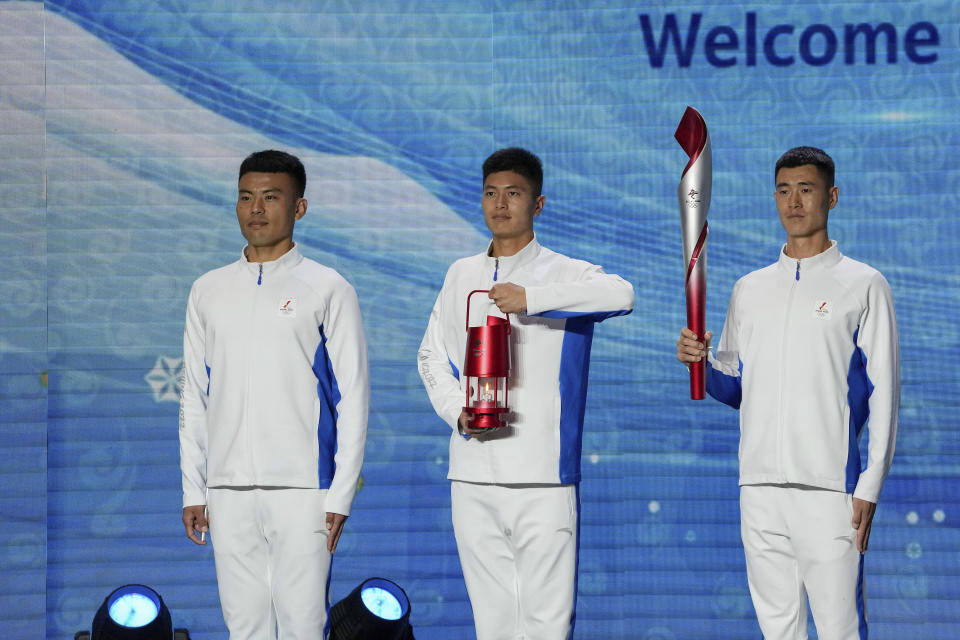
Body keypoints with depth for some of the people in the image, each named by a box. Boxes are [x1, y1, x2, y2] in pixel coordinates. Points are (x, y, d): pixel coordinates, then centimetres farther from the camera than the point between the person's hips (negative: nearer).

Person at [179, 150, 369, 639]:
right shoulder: (209, 291, 13)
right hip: (228, 489, 4)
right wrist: (193, 489, 9)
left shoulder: (327, 289, 2)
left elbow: (353, 397, 0)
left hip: (302, 488, -3)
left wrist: (341, 494, -6)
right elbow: (194, 396, 15)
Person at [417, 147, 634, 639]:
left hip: (543, 477, -4)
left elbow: (620, 294, -22)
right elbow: (432, 355, 20)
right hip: (472, 476, 4)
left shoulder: (562, 274, -1)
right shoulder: (462, 275, 15)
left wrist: (529, 299, -25)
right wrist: (458, 412, 1)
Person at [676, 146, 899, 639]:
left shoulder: (863, 286, 1)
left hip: (831, 488, -5)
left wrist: (870, 487, -9)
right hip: (759, 488, 5)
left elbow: (883, 394, -2)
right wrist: (702, 364, -3)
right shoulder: (749, 290, 14)